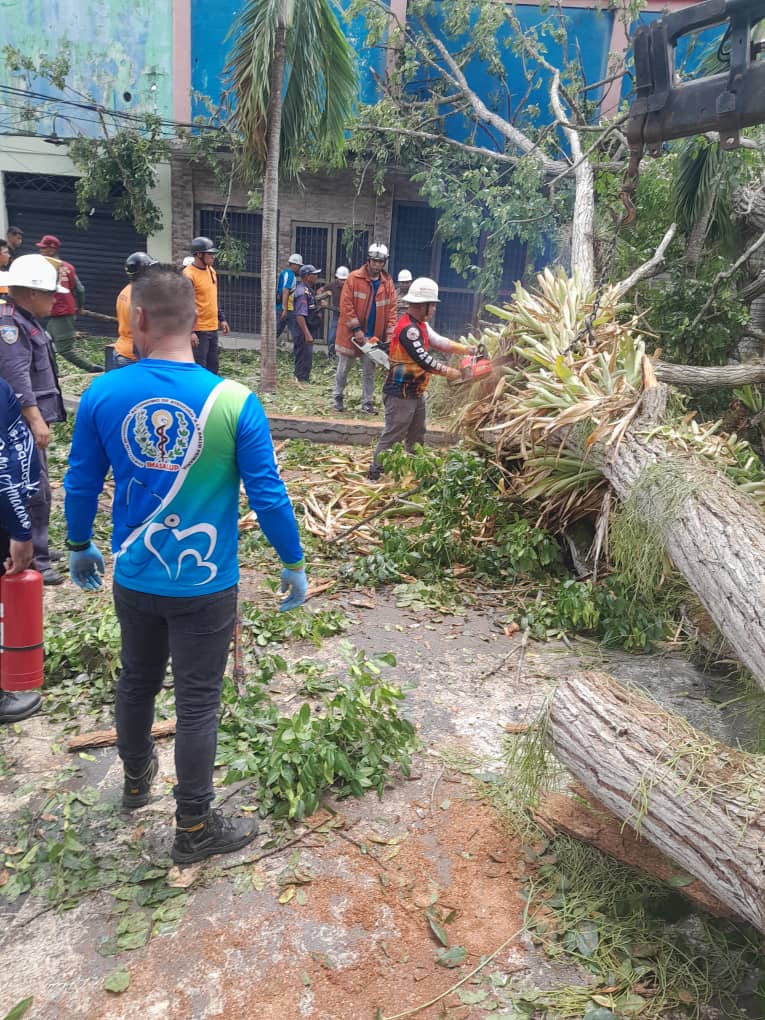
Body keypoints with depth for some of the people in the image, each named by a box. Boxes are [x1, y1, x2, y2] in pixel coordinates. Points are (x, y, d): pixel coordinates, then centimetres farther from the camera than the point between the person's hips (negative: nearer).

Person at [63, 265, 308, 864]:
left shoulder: (102, 394, -9)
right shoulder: (233, 401, -17)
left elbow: (81, 486, 2)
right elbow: (268, 495, -14)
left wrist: (81, 548, 19)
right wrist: (294, 564, 0)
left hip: (133, 578, 4)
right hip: (205, 586, -3)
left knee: (136, 682, 25)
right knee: (198, 703, 10)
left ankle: (136, 780, 51)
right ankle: (194, 830, 26)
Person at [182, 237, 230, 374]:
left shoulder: (211, 271, 11)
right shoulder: (189, 275, -15)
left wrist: (221, 319, 19)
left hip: (212, 328, 8)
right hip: (198, 330, -8)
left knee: (213, 366, 15)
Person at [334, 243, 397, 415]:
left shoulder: (387, 283, 2)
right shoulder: (354, 278, -9)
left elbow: (391, 310, 1)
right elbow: (346, 305, -13)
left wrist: (389, 335, -8)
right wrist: (356, 329, -18)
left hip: (373, 336, 3)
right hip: (350, 333, -3)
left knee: (369, 371, 9)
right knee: (343, 368, 10)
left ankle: (368, 402, 18)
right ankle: (338, 397, 26)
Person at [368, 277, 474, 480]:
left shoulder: (420, 325, 9)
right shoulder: (408, 328, -22)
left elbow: (438, 342, 12)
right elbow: (424, 360, -25)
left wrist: (467, 350, 5)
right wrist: (451, 372, -17)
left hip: (415, 393, 10)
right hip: (400, 394, -10)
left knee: (416, 437, 19)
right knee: (392, 437, -5)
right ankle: (375, 474, 2)